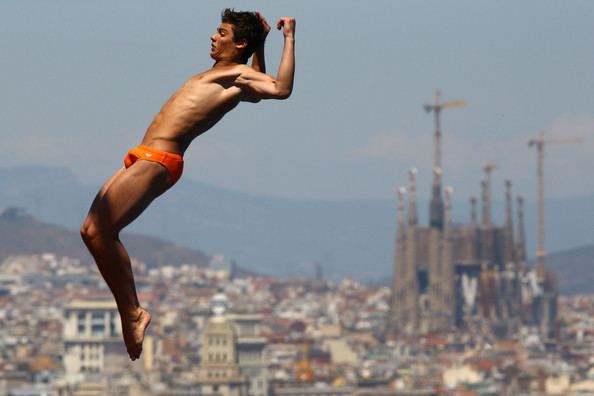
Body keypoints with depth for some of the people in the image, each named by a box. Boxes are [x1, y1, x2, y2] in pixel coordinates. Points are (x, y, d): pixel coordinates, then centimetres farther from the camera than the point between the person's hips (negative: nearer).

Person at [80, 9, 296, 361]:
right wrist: (260, 43, 32)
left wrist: (290, 38, -16)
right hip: (143, 157, 10)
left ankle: (133, 312, -12)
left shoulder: (240, 74, -5)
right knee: (92, 231, 7)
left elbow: (279, 89, -24)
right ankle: (129, 312, 8)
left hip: (158, 160, -10)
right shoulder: (222, 74, 22)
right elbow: (260, 85, 42)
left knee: (100, 231, -19)